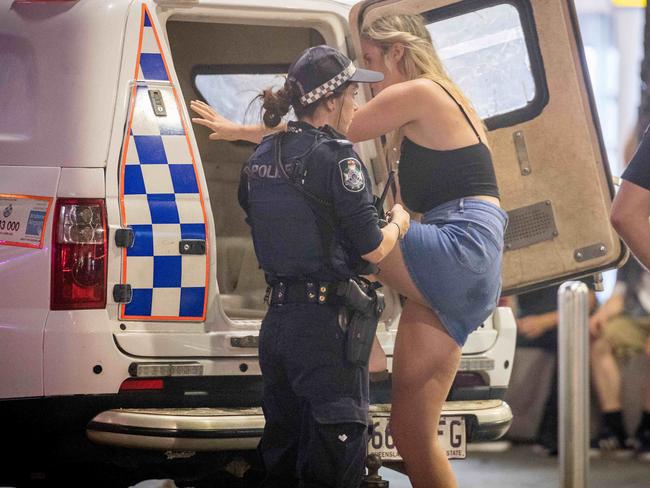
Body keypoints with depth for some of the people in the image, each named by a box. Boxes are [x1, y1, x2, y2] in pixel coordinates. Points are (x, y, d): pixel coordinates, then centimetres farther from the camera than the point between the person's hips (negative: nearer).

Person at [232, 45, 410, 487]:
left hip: (277, 324, 8)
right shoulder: (335, 158, -14)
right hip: (326, 327, -8)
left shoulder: (261, 158, 10)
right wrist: (399, 223, 8)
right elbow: (373, 249, -12)